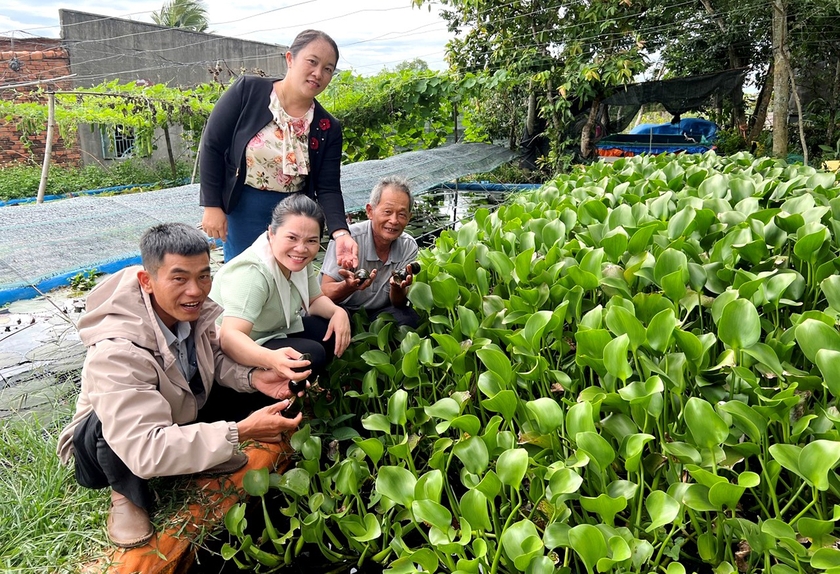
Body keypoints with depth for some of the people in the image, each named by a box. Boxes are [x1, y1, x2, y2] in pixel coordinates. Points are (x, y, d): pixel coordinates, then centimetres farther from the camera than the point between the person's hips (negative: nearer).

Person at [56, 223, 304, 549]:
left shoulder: (193, 311, -20)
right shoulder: (116, 351, -39)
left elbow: (213, 357, 0)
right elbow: (145, 450, -44)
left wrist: (252, 378, -21)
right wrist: (240, 432, -46)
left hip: (186, 417, 5)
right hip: (111, 442, -5)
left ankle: (208, 451, 7)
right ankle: (127, 496, -7)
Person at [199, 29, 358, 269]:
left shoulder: (328, 128, -4)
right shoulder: (248, 90, -10)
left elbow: (328, 188, -8)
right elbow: (212, 146, -6)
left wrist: (340, 233, -25)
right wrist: (212, 205, -9)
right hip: (244, 208, -2)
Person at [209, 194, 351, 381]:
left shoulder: (297, 260, -8)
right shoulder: (251, 273, -32)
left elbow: (315, 300, 6)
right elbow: (230, 336, -44)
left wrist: (338, 311, -17)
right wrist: (271, 359, -63)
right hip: (234, 353, -8)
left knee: (337, 331, -4)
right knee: (311, 354, -26)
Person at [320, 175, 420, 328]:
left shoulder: (409, 246, -6)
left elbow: (398, 303, -7)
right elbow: (325, 292, -19)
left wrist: (398, 287, -32)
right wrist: (350, 286, -42)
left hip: (379, 313, 3)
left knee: (409, 318, -26)